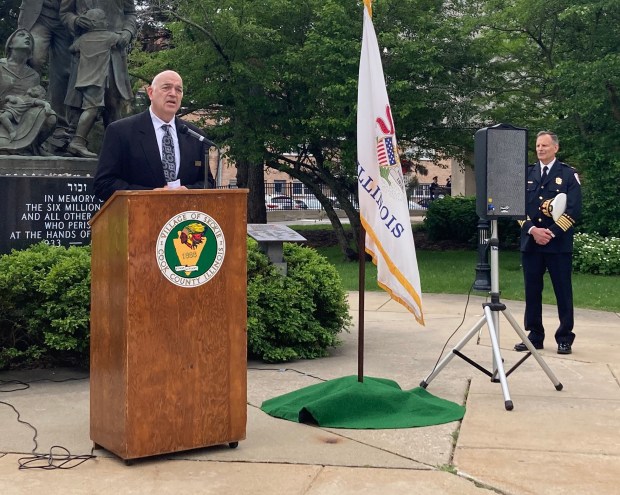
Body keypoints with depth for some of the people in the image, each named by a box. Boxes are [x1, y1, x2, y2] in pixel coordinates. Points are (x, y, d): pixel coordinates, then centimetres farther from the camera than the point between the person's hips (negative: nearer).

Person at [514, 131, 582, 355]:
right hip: (530, 242, 3)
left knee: (563, 292, 1)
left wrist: (552, 233, -13)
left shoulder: (569, 174, 2)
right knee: (532, 291, 6)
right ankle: (534, 336, 15)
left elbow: (574, 209, -5)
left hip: (558, 243, -3)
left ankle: (565, 338, 10)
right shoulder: (526, 174, 11)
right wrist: (532, 230, -9)